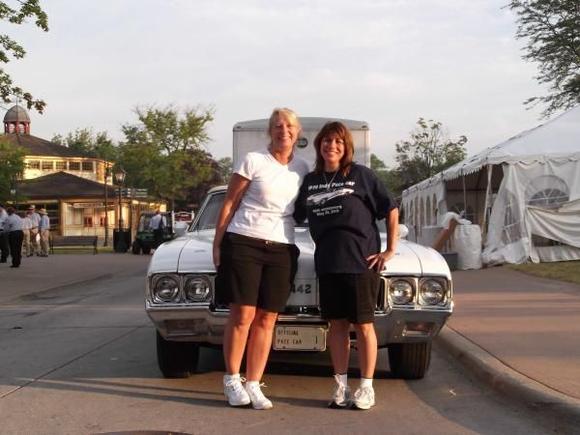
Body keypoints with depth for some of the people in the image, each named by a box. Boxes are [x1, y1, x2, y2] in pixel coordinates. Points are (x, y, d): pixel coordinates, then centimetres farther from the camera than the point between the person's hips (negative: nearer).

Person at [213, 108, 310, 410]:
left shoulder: (302, 169, 11)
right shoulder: (253, 161, -1)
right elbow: (229, 204, 1)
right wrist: (217, 244, -3)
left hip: (282, 250, 4)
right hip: (243, 243, -4)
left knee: (266, 320, 2)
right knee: (242, 316, -5)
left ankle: (253, 385, 9)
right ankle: (232, 380, 10)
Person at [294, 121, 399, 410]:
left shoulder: (360, 175, -1)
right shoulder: (310, 181, 12)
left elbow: (391, 210, 1)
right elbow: (296, 216, 21)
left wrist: (391, 250, -3)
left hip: (361, 261, -4)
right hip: (327, 263, 4)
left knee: (363, 324, 2)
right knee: (337, 324, 8)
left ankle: (366, 388, 11)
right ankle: (341, 386, 17)